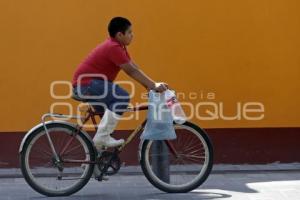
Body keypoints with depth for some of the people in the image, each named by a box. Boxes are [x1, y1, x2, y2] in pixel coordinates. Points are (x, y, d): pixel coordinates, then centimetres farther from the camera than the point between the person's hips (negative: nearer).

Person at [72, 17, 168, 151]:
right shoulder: (113, 48, -19)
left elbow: (134, 68, 9)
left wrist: (151, 86, 1)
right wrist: (154, 86, -21)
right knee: (123, 97, -22)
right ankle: (102, 137, -19)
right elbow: (131, 71, -22)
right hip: (85, 83, -11)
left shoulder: (118, 47, 12)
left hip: (89, 84, 11)